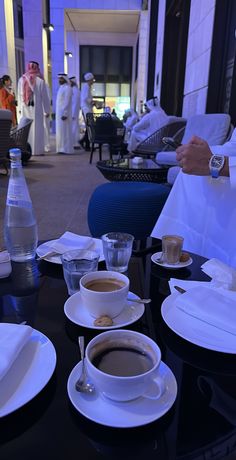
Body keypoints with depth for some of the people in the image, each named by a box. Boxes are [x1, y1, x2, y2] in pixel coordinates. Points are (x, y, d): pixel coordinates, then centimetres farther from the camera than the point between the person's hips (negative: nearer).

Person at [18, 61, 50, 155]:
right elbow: (45, 97, -4)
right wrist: (47, 110, 3)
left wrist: (20, 108, 16)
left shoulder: (21, 79, 4)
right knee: (37, 129, 0)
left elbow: (19, 95, 9)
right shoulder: (40, 80, -8)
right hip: (36, 109, -4)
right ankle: (37, 150, 0)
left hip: (25, 109, 4)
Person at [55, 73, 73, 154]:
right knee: (60, 131, 9)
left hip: (64, 113, -9)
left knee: (64, 131, -8)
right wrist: (56, 113, 16)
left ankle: (66, 149, -4)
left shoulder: (67, 88, -11)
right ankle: (62, 148, 13)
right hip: (59, 113, 9)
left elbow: (67, 102, -17)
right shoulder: (61, 88, 17)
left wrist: (65, 114, -22)